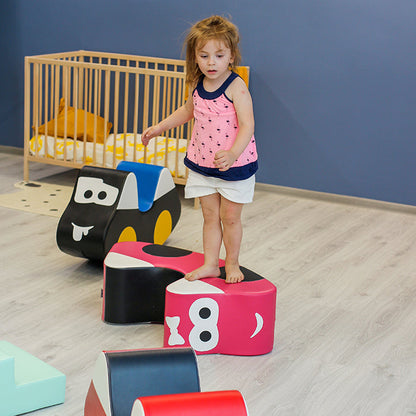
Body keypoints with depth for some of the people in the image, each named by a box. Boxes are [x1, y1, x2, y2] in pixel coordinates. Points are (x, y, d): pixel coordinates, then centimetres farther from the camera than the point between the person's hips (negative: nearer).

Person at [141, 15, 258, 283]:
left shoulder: (236, 86, -19)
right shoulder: (198, 85, 0)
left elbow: (247, 125, -26)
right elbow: (189, 110, 22)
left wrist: (233, 154, -41)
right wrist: (160, 127, 21)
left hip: (235, 164, -5)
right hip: (201, 163, 5)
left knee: (230, 217, 7)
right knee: (210, 216, 13)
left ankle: (232, 263, 25)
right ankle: (210, 264, 23)